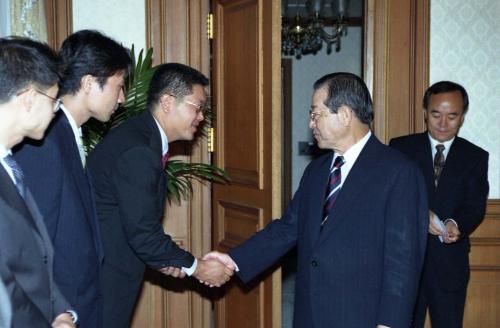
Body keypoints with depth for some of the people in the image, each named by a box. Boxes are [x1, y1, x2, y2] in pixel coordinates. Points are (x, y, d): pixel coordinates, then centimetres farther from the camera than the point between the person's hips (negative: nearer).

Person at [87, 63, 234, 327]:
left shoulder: (144, 137, 8)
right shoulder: (137, 151, -23)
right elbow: (142, 231, -21)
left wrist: (164, 257, 2)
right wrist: (196, 268, -10)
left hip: (110, 268, 10)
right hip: (103, 276, -10)